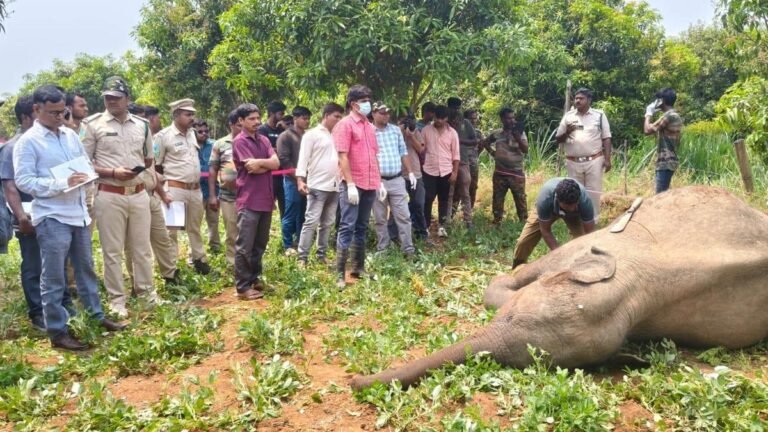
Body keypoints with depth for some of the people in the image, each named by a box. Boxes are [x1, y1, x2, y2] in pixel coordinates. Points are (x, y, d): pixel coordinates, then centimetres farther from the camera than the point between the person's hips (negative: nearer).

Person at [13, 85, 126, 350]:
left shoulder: (70, 135, 10)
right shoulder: (27, 141, -8)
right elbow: (23, 181, -14)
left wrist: (85, 178, -3)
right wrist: (62, 183, -21)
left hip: (78, 213, 7)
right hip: (51, 218, -7)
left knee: (86, 269, 18)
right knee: (53, 279, 2)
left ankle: (97, 316, 31)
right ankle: (57, 333, 11)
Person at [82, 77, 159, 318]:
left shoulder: (142, 125, 8)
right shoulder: (94, 124, -4)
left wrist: (139, 168, 2)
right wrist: (113, 172, -16)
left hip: (138, 194, 4)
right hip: (109, 195, -3)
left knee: (142, 247, 12)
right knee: (112, 250, 4)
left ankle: (147, 292, 25)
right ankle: (117, 299, 14)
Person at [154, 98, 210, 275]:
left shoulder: (192, 133, 10)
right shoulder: (163, 136, -11)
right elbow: (155, 164, -6)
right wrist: (169, 177, 0)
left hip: (195, 188, 7)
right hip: (175, 189, -7)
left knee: (195, 227, 18)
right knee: (171, 229, 1)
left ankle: (199, 259, 30)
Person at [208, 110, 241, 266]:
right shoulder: (220, 144, 5)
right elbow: (212, 170, 7)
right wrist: (212, 195, 1)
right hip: (227, 196, 1)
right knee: (232, 234, 10)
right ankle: (233, 264, 21)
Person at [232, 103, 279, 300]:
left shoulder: (264, 140, 14)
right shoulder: (239, 141, -7)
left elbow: (276, 163, 1)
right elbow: (252, 168, -16)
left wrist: (259, 161, -13)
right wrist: (267, 164, -1)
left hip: (266, 199, 7)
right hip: (249, 201, -7)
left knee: (260, 244, 15)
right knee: (244, 246, -2)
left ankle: (255, 279, 27)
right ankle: (243, 287, 3)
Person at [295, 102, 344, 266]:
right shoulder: (312, 134, -2)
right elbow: (303, 158, -8)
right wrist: (300, 180, -18)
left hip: (335, 187, 7)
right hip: (317, 186, -7)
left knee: (327, 223, 10)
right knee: (311, 221, -8)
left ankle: (321, 254, 19)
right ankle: (302, 257, -4)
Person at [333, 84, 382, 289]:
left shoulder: (369, 126, 15)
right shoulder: (345, 125, -6)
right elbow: (343, 157, -12)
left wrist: (379, 182, 14)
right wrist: (350, 185, -18)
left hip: (370, 185, 7)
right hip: (353, 185, -7)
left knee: (361, 228, 12)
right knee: (347, 227, -6)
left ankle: (358, 268, 21)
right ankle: (340, 275, -3)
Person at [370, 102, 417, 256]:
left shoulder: (396, 130, 8)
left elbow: (403, 152, 13)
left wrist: (410, 172, 7)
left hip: (397, 179, 3)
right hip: (378, 181, -3)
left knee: (403, 216, 2)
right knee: (380, 218, 8)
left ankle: (408, 247, 7)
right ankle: (382, 248, 18)